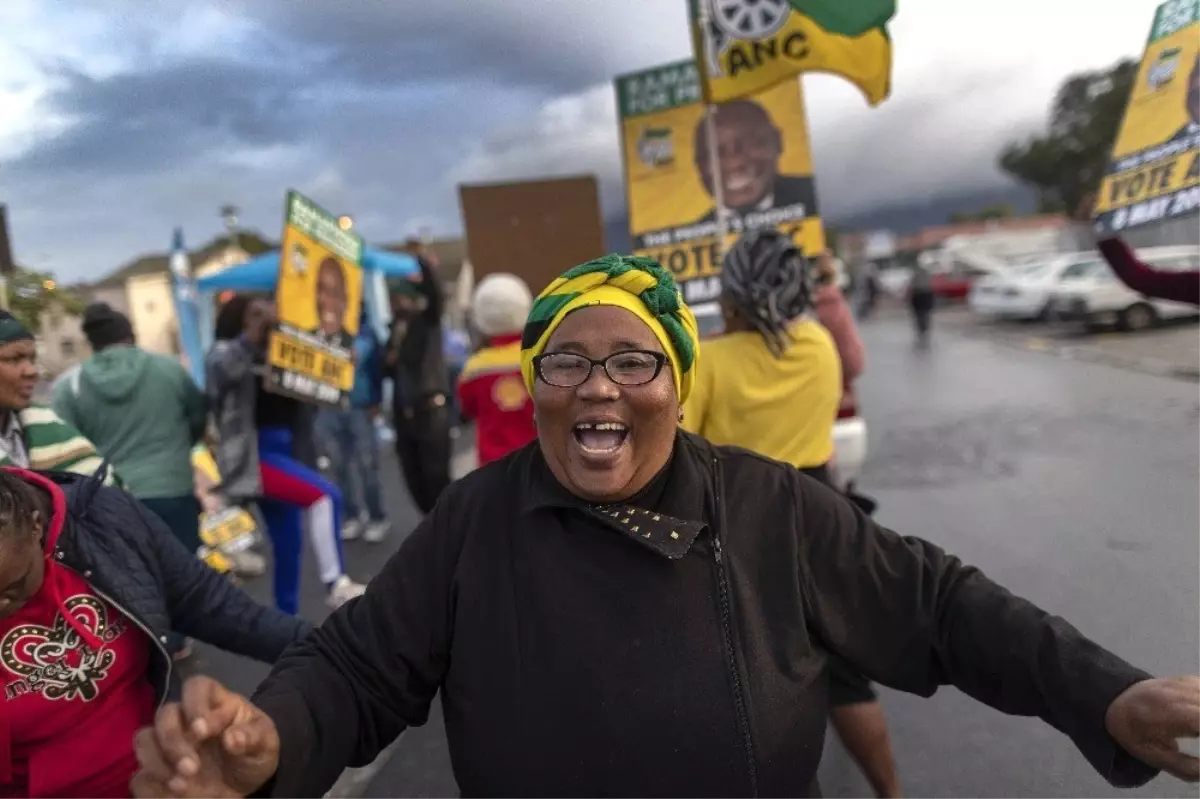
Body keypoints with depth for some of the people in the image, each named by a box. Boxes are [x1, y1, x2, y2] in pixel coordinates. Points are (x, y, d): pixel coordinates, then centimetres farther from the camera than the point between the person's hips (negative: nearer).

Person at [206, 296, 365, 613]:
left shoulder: (271, 355, 15)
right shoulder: (223, 354, -2)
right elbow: (225, 369, -26)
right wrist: (255, 332, -40)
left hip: (281, 454, 7)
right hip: (252, 457, -7)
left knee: (289, 544, 11)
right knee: (325, 494, -25)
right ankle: (336, 584, -23)